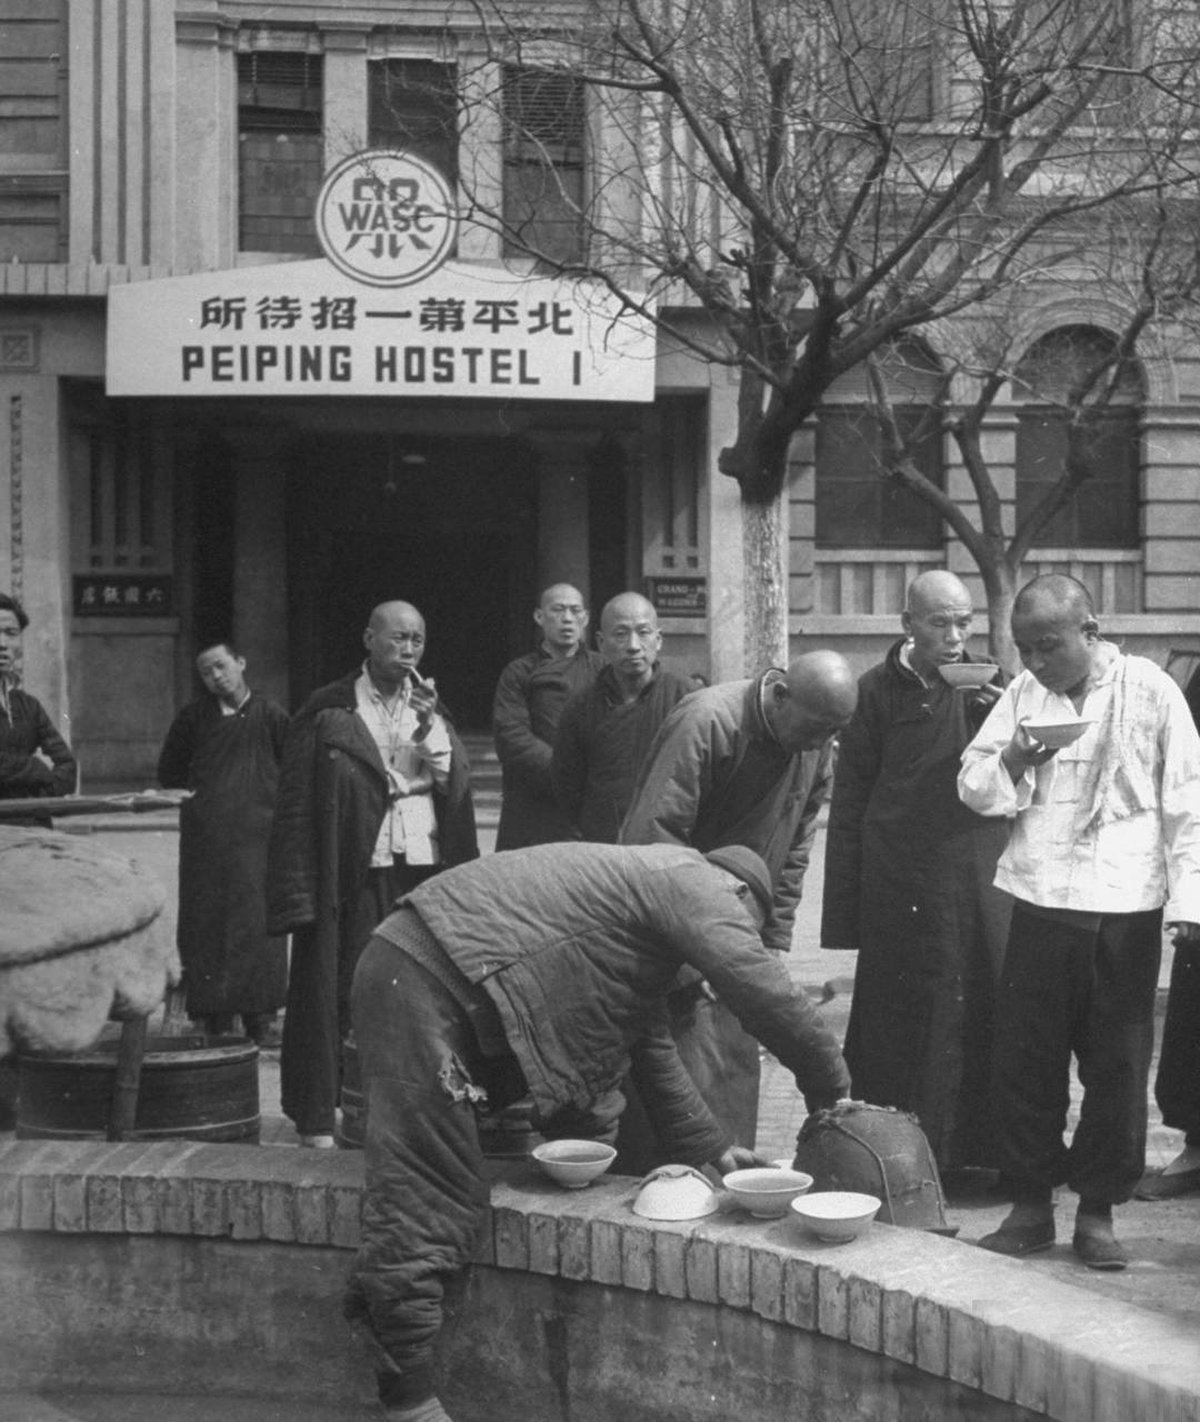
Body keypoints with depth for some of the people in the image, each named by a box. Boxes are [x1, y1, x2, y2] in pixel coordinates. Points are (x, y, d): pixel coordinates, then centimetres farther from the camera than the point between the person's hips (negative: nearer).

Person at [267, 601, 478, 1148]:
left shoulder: (432, 708, 16)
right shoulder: (327, 712, 2)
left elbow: (457, 787, 7)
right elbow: (296, 809, -2)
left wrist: (430, 734, -9)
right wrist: (300, 892, -9)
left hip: (426, 876, 4)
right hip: (354, 879, -3)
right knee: (340, 995, -3)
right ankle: (319, 1120, 4)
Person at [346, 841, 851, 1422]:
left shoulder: (644, 878, 26)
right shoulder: (697, 882, -3)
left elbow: (651, 1047, 29)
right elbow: (763, 990, -11)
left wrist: (708, 1146, 28)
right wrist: (830, 1089, 4)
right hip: (421, 984, -10)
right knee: (425, 1202, -9)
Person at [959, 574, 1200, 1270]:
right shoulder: (1022, 693, 6)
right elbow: (973, 787, 8)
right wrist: (1009, 762, -14)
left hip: (1126, 906, -2)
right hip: (1041, 900, 3)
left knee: (1117, 1065, 6)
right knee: (1025, 1061, 4)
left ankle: (1097, 1211, 18)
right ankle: (1031, 1205, 17)